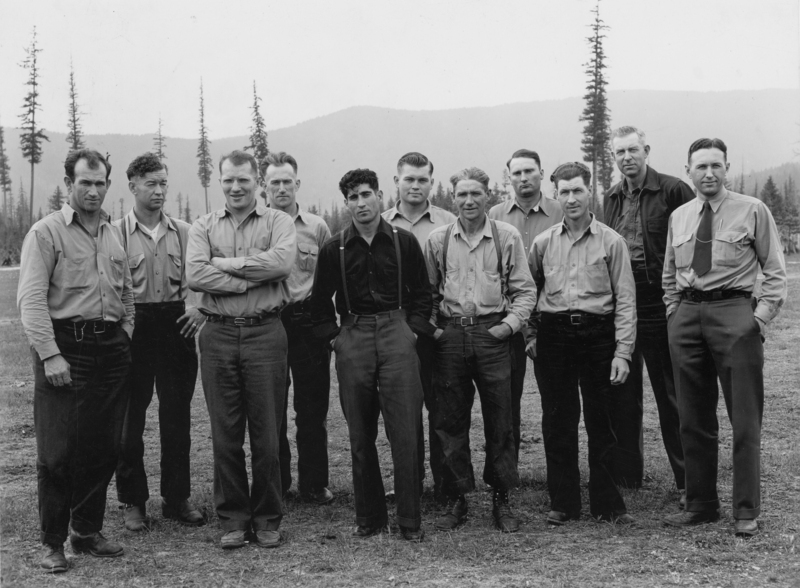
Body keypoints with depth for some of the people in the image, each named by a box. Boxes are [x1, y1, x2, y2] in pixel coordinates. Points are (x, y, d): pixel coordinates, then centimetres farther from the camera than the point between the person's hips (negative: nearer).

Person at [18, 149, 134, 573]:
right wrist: (50, 355, -18)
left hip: (110, 348, 6)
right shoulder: (46, 232, -5)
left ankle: (87, 532, 23)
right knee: (58, 451, -3)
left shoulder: (113, 234, 14)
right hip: (64, 347, -6)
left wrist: (125, 336, 12)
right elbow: (31, 299, -11)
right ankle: (52, 541, 10)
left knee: (103, 448, 9)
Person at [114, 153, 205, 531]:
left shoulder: (183, 232, 8)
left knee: (177, 418, 8)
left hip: (175, 326, 3)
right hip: (133, 328, -2)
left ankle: (177, 498, 20)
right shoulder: (116, 233, -1)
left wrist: (200, 309, -5)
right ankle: (133, 501, 17)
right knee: (129, 418, 4)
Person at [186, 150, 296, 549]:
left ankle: (267, 520, 18)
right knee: (225, 433, 7)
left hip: (265, 334, -2)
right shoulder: (203, 227, 10)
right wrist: (252, 279, -11)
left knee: (266, 432, 4)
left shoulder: (277, 221, 5)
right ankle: (232, 519, 20)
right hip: (218, 335, 2)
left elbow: (282, 261, -16)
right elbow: (194, 275, -7)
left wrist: (225, 264, -11)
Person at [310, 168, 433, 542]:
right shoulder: (334, 249, 5)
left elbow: (422, 293, 11)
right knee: (360, 434, 5)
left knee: (405, 431, -4)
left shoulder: (404, 242, 4)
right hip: (353, 339, 1)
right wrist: (332, 336, 6)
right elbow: (320, 302, 14)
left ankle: (410, 521, 4)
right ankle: (368, 517, 17)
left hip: (396, 333, -1)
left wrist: (414, 329, 2)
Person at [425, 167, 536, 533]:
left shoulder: (507, 237, 3)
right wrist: (429, 326, 2)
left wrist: (510, 323, -7)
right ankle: (456, 499, 17)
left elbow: (524, 289, 5)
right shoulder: (438, 240, 7)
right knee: (450, 421, 5)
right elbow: (427, 291, 14)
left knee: (499, 420, 3)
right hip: (450, 335, 1)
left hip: (492, 334, -1)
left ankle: (501, 499, 15)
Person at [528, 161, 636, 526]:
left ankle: (607, 504, 13)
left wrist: (622, 352, -6)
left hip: (598, 334, -2)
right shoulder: (543, 243, 8)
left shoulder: (611, 242, 1)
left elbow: (625, 300, 0)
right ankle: (563, 503, 16)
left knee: (600, 421, 3)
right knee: (557, 421, 5)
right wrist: (529, 335, 7)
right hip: (554, 335, 2)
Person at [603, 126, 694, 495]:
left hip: (662, 309, -5)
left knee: (672, 401, 3)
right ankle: (625, 478, 23)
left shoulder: (673, 191, -6)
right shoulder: (611, 199, 11)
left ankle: (688, 482, 12)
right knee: (622, 402, 11)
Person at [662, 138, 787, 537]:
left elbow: (775, 270, 2)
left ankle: (746, 511, 7)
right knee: (693, 419, 9)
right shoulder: (678, 218, 13)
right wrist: (675, 313, 9)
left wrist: (761, 316, -7)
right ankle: (700, 504, 20)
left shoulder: (752, 211, 1)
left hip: (734, 313, -4)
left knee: (745, 419, -1)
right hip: (686, 316, 4)